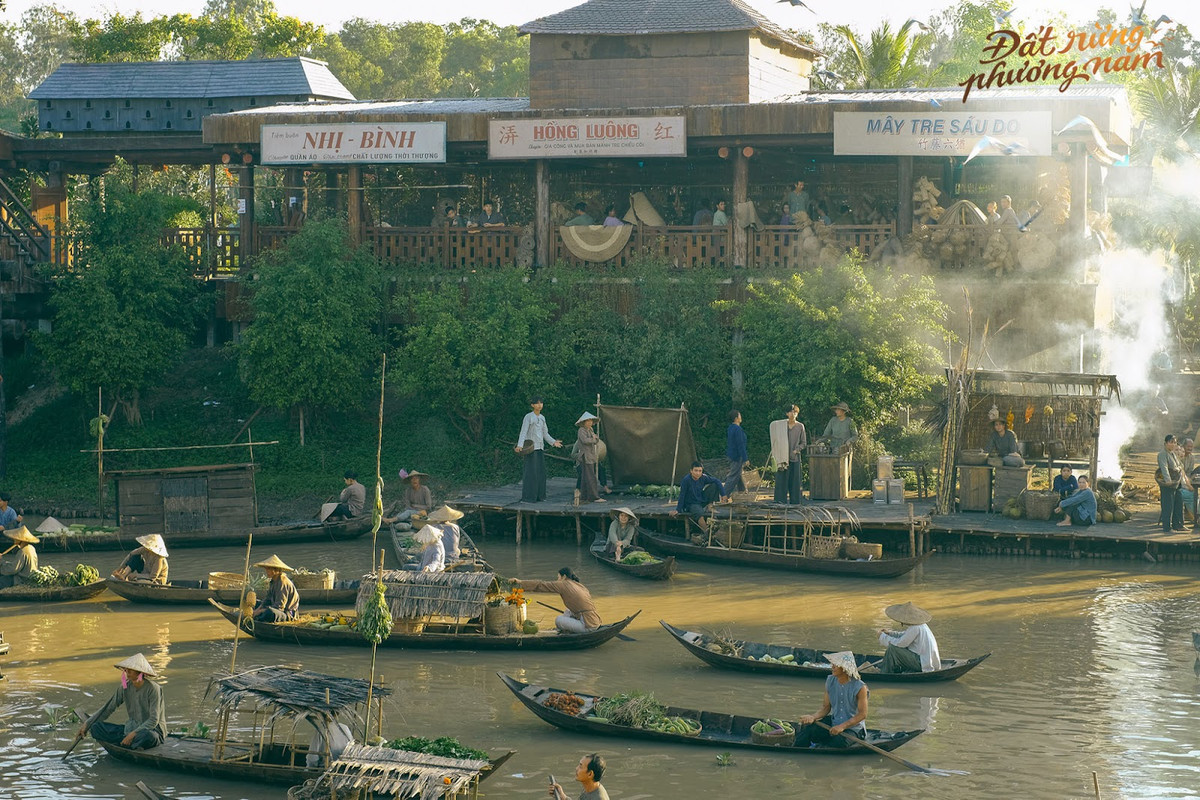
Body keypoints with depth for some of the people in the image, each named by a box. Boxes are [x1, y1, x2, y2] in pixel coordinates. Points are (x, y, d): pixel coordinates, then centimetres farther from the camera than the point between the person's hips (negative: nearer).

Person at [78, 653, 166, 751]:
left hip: (153, 730, -7)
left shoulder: (153, 689, -16)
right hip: (131, 729, 7)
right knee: (96, 727, -11)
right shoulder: (125, 688, 2)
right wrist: (87, 724, 0)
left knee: (148, 736, -44)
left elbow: (153, 721, -20)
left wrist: (133, 734, -29)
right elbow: (108, 709, 8)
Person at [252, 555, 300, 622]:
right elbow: (267, 599, 12)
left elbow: (280, 606, -26)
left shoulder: (283, 582, -22)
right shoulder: (274, 581, 8)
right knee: (256, 603, 22)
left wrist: (260, 611, -22)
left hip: (287, 614, -10)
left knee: (269, 612, -40)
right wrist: (258, 609, -5)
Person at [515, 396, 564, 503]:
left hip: (540, 447, 7)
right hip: (530, 448, -7)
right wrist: (520, 445, -27)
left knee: (540, 472, 7)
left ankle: (538, 496, 13)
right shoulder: (528, 417, -7)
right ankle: (526, 497, -9)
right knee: (530, 472, -9)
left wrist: (553, 442, 10)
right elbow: (523, 432, -16)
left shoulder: (542, 418, 14)